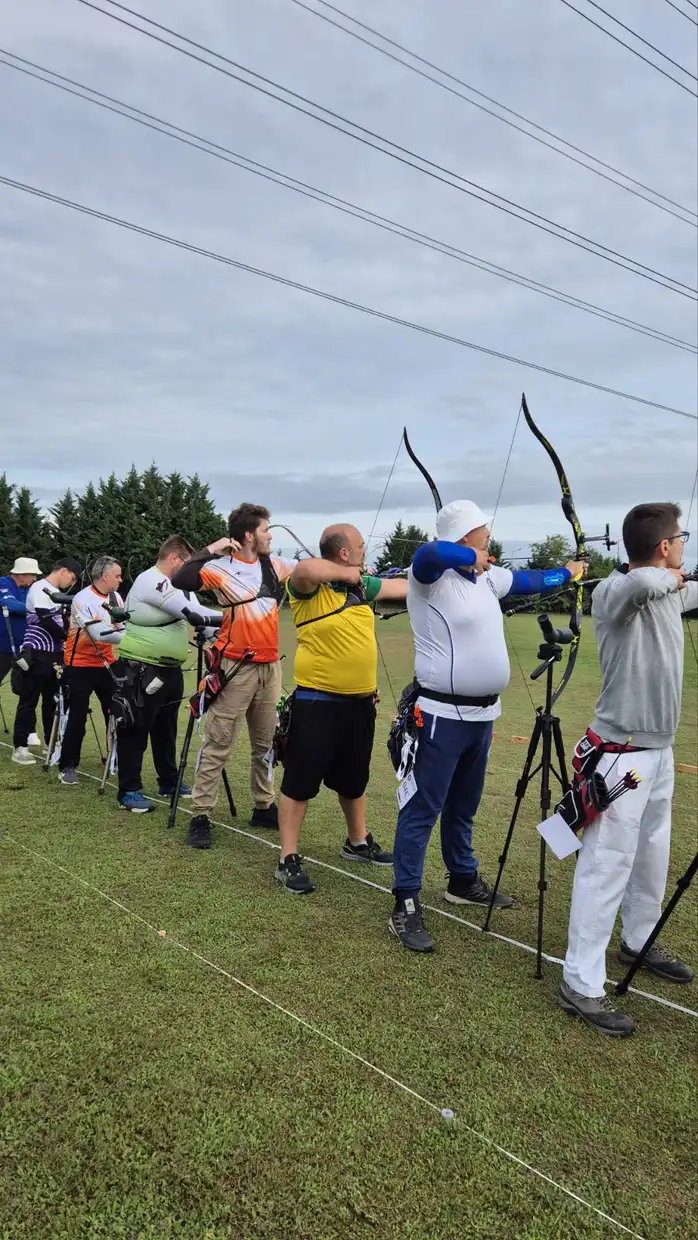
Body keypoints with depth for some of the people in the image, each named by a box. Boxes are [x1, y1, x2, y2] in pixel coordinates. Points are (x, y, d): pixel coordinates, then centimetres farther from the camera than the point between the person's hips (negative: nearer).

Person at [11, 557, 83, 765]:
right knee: (29, 701, -3)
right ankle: (20, 747, 2)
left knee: (53, 700, 12)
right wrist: (68, 636, -11)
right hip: (37, 653, -8)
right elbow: (47, 622, -19)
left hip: (55, 653, 8)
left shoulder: (58, 592, 16)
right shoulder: (40, 589, -11)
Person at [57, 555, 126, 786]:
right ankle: (67, 766, 11)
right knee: (77, 717, -1)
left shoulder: (116, 597, 2)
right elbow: (99, 634, -27)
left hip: (106, 663, 6)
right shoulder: (82, 600, -19)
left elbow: (123, 627, -3)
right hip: (81, 665, -6)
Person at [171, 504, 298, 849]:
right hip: (236, 668, -6)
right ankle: (200, 817, 4)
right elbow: (180, 581, -22)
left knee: (265, 743, 15)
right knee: (217, 746, -3)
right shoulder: (221, 568, -11)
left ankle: (263, 807, 28)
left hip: (270, 666, 6)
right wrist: (210, 551, -21)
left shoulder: (274, 565, 7)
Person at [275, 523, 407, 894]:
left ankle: (357, 842, 41)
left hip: (360, 700, 8)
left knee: (353, 778, 23)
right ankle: (288, 860, 11)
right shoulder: (311, 587, -14)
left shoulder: (362, 585, 10)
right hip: (317, 701, -8)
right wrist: (345, 573, -21)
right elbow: (304, 569, -37)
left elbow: (402, 587, 22)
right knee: (300, 781, 2)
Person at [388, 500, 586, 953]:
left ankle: (464, 881, 37)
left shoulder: (487, 577, 11)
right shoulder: (432, 575, -14)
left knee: (463, 805, 21)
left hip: (482, 712, 8)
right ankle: (406, 907, 2)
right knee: (423, 809, -4)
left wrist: (566, 573, 41)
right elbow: (431, 552, -38)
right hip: (443, 715, -8)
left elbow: (528, 580, 29)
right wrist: (471, 557, -21)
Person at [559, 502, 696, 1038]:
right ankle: (581, 984, 6)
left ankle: (639, 943, 43)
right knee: (607, 866, -4)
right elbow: (642, 583, -42)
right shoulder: (613, 592, -20)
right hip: (621, 755, -9)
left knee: (652, 857, 23)